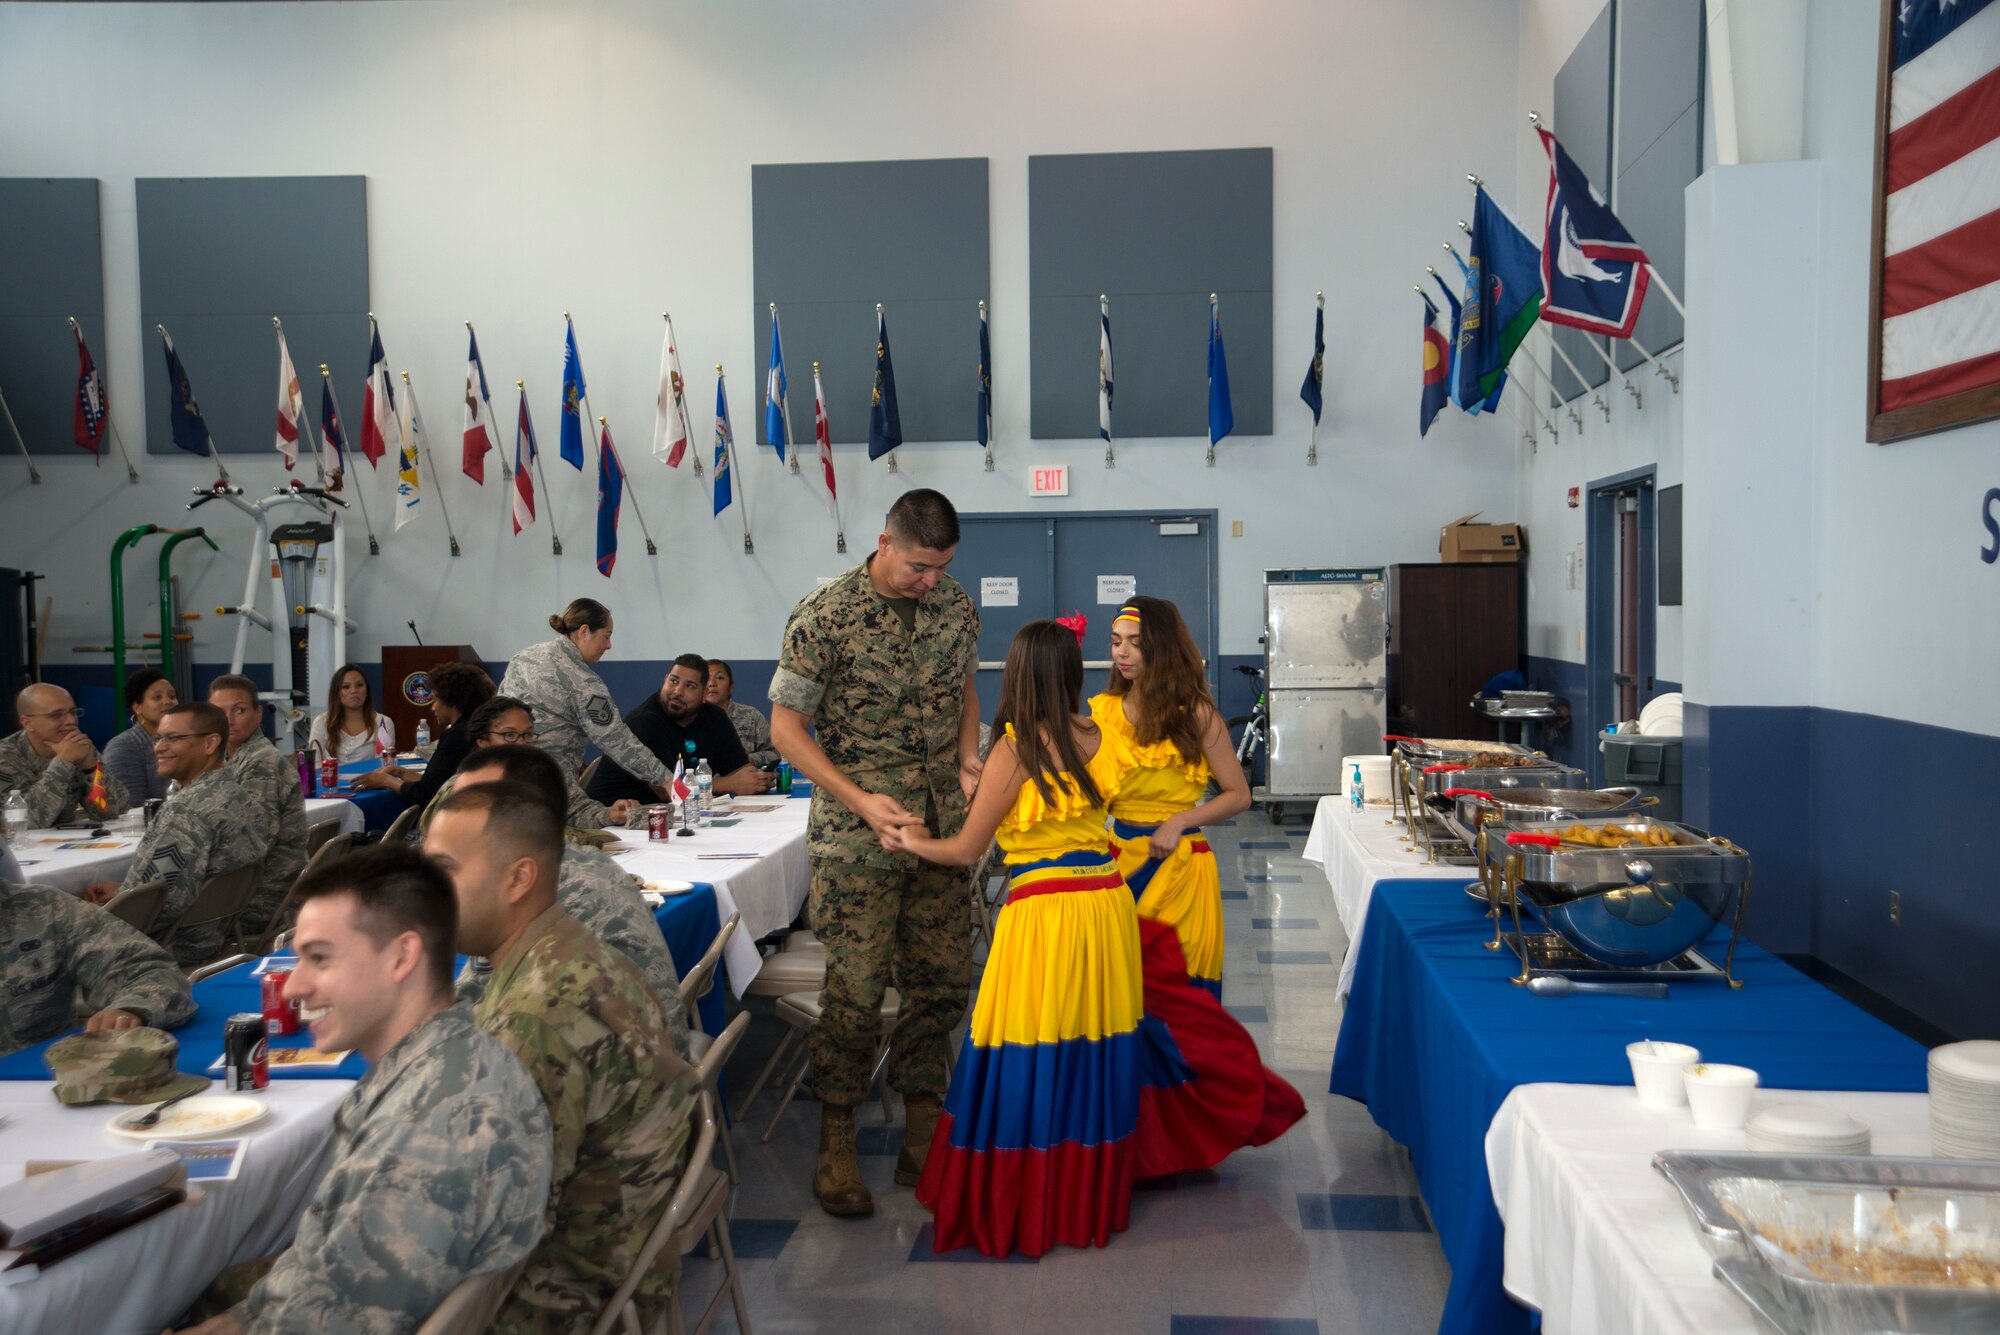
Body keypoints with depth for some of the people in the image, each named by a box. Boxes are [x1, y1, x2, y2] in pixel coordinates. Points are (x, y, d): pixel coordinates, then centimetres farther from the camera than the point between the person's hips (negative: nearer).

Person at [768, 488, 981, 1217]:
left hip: (942, 827, 5)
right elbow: (786, 726, -8)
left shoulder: (956, 607, 4)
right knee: (857, 986, -2)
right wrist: (861, 800, -17)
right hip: (857, 833, -5)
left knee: (944, 979, 8)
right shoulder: (824, 615, -11)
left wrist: (969, 758, -1)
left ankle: (922, 1135, 23)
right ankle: (836, 1144, 15)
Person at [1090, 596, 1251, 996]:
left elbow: (1239, 795, -4)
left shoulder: (1196, 714, -5)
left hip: (1177, 861, -3)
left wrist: (1179, 821, -15)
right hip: (1119, 857, 4)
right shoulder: (1104, 710, 6)